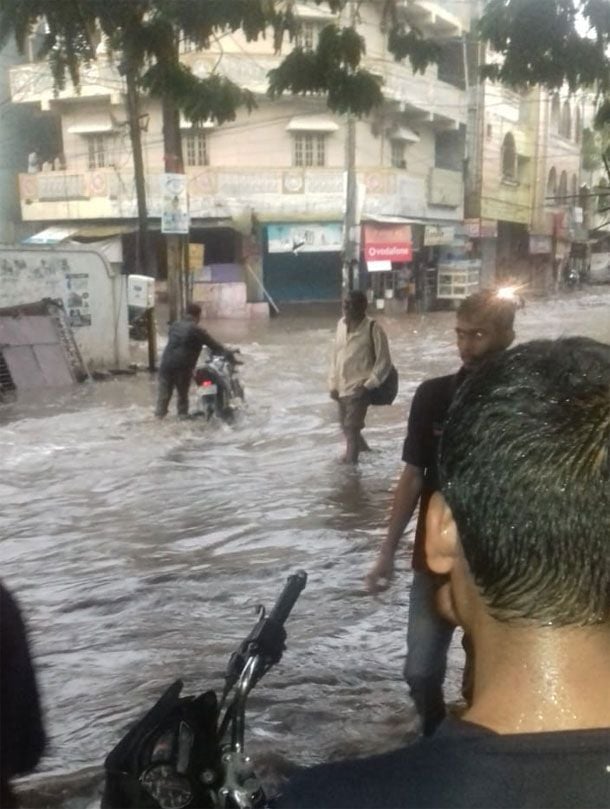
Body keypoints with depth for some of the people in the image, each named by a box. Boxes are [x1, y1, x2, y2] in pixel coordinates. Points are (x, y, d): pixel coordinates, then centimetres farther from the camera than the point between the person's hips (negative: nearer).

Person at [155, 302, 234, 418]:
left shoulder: (174, 325, 13)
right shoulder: (196, 330, -7)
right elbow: (213, 344, -5)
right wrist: (228, 353, 4)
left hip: (166, 363, 5)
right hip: (182, 367, -4)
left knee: (164, 393, 8)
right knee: (182, 395, 10)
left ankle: (159, 416, 3)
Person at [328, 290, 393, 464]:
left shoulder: (373, 329, -15)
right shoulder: (341, 324, 4)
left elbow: (384, 362, -13)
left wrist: (368, 385, -16)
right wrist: (333, 384, 9)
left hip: (358, 389, -7)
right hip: (342, 387, 7)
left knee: (351, 429, -5)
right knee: (346, 427, 19)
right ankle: (363, 450, 44)